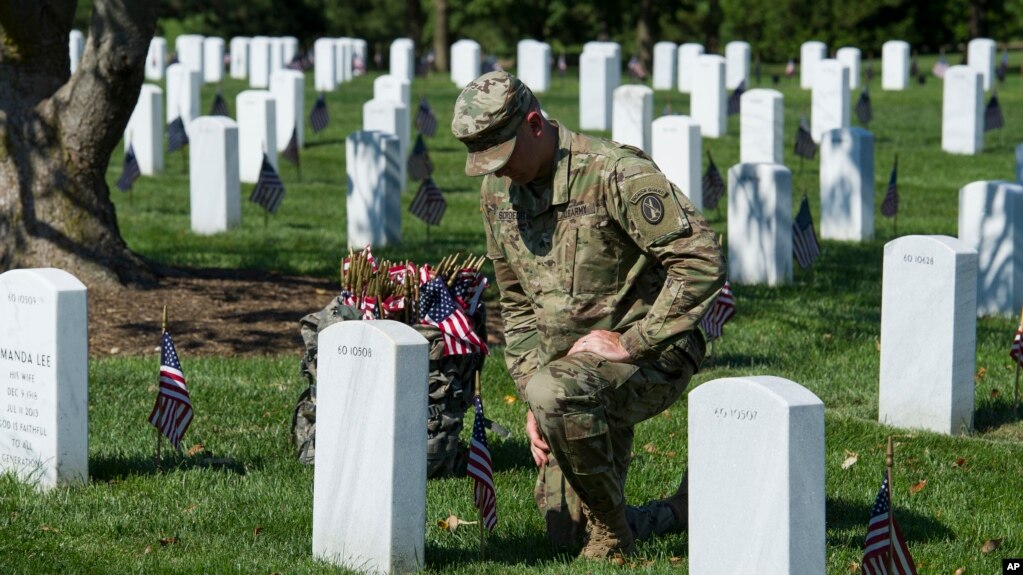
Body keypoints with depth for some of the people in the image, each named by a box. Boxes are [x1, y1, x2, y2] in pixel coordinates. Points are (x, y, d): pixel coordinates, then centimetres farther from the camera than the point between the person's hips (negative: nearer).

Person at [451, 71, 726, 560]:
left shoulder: (616, 174, -21)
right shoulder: (497, 191, 3)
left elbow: (703, 263, -26)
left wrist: (628, 342, -24)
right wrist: (532, 401, 2)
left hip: (651, 357, -8)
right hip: (573, 365, 8)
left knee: (555, 391, -39)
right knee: (565, 534, 9)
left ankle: (613, 537, -18)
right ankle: (682, 512, 34)